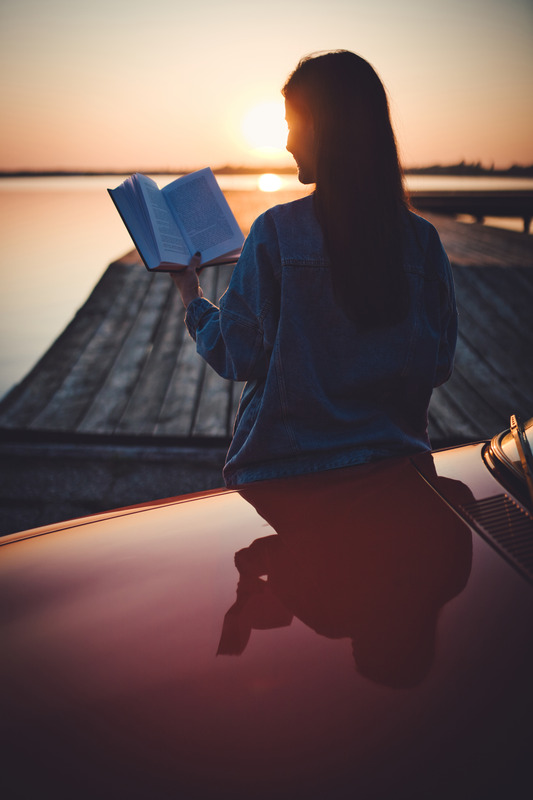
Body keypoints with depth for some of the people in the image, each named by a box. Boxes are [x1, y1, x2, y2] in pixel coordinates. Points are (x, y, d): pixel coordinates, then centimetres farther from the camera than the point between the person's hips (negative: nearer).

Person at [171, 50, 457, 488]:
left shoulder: (275, 231, -16)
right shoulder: (424, 240, -5)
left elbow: (237, 357, -8)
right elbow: (440, 365, 3)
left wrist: (194, 301, 10)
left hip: (281, 471, -2)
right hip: (393, 466, 3)